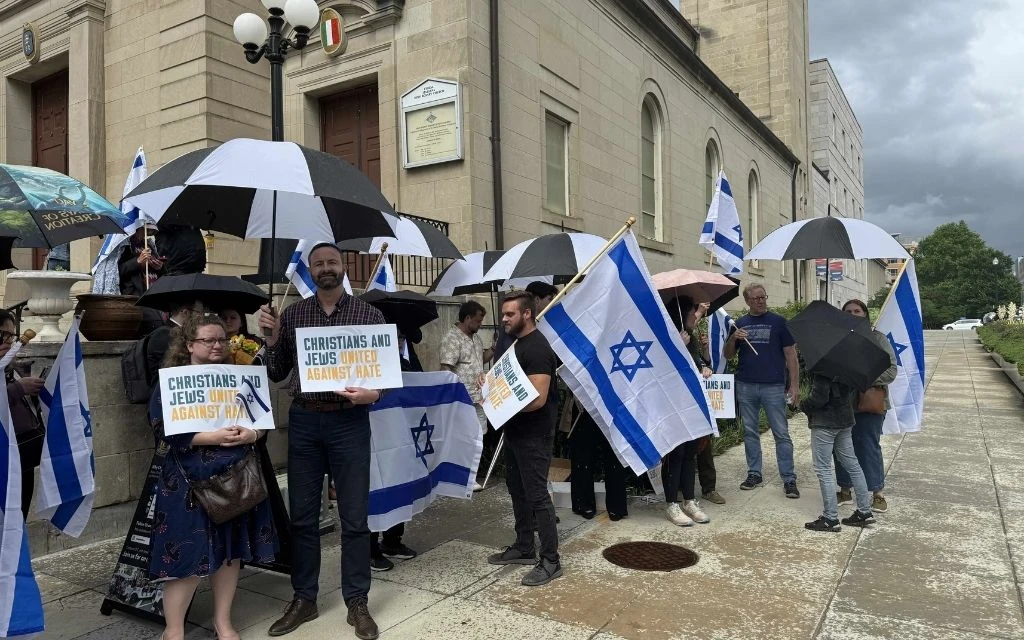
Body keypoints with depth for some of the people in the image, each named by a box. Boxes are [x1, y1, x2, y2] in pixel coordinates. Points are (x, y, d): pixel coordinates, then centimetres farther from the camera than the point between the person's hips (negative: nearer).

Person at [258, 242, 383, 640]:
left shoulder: (369, 315, 0)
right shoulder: (292, 315, 7)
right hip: (304, 420, 3)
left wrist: (372, 393, -19)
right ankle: (304, 599, 27)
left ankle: (357, 602, 20)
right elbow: (277, 374, 9)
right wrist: (272, 339, -8)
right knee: (302, 515, 11)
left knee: (354, 517, 5)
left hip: (349, 422, -2)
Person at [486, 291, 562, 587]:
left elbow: (537, 398, -26)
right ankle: (524, 547, 31)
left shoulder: (537, 349, -19)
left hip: (534, 435, -10)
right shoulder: (517, 344, 12)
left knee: (537, 495, -4)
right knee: (517, 489, 17)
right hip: (515, 432, 10)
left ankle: (550, 561, 6)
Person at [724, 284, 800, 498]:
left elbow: (790, 354, 0)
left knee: (782, 434, -1)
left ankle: (789, 479, 5)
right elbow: (728, 355, 12)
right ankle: (754, 474, 21)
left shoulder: (778, 322, 2)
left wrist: (794, 384, -6)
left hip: (774, 386, -3)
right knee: (750, 432, 10)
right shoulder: (740, 323, 10)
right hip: (745, 386, 3)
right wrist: (733, 339, -8)